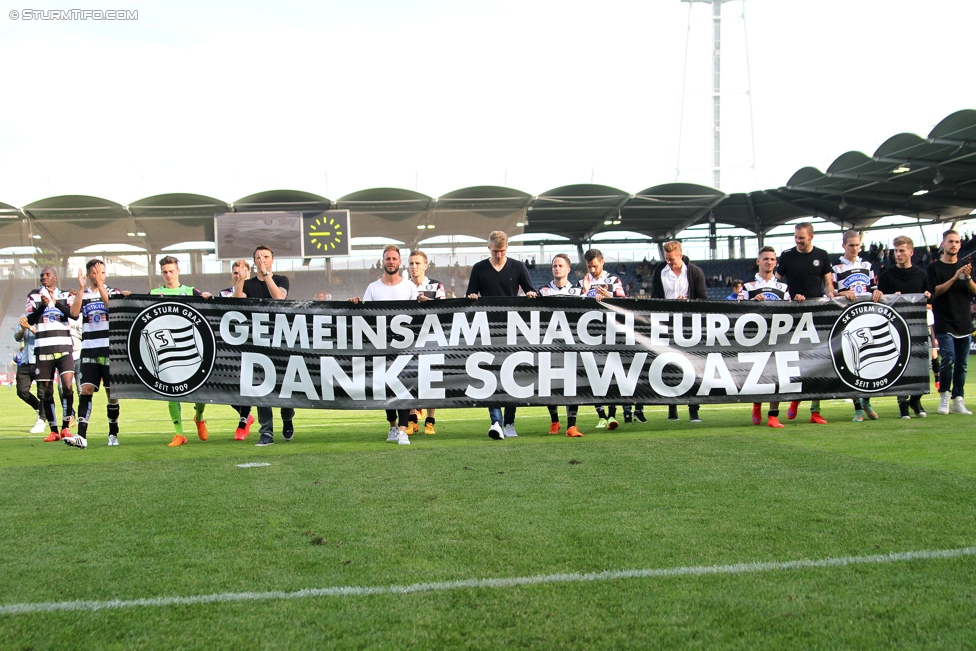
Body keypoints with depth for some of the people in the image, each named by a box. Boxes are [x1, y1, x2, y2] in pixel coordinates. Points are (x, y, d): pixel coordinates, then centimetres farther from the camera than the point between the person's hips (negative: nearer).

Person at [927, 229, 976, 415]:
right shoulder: (934, 267, 2)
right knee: (948, 358, -17)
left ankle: (958, 400, 12)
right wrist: (954, 278, -17)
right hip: (944, 322, -4)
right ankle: (944, 395, 1)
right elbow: (935, 291, -8)